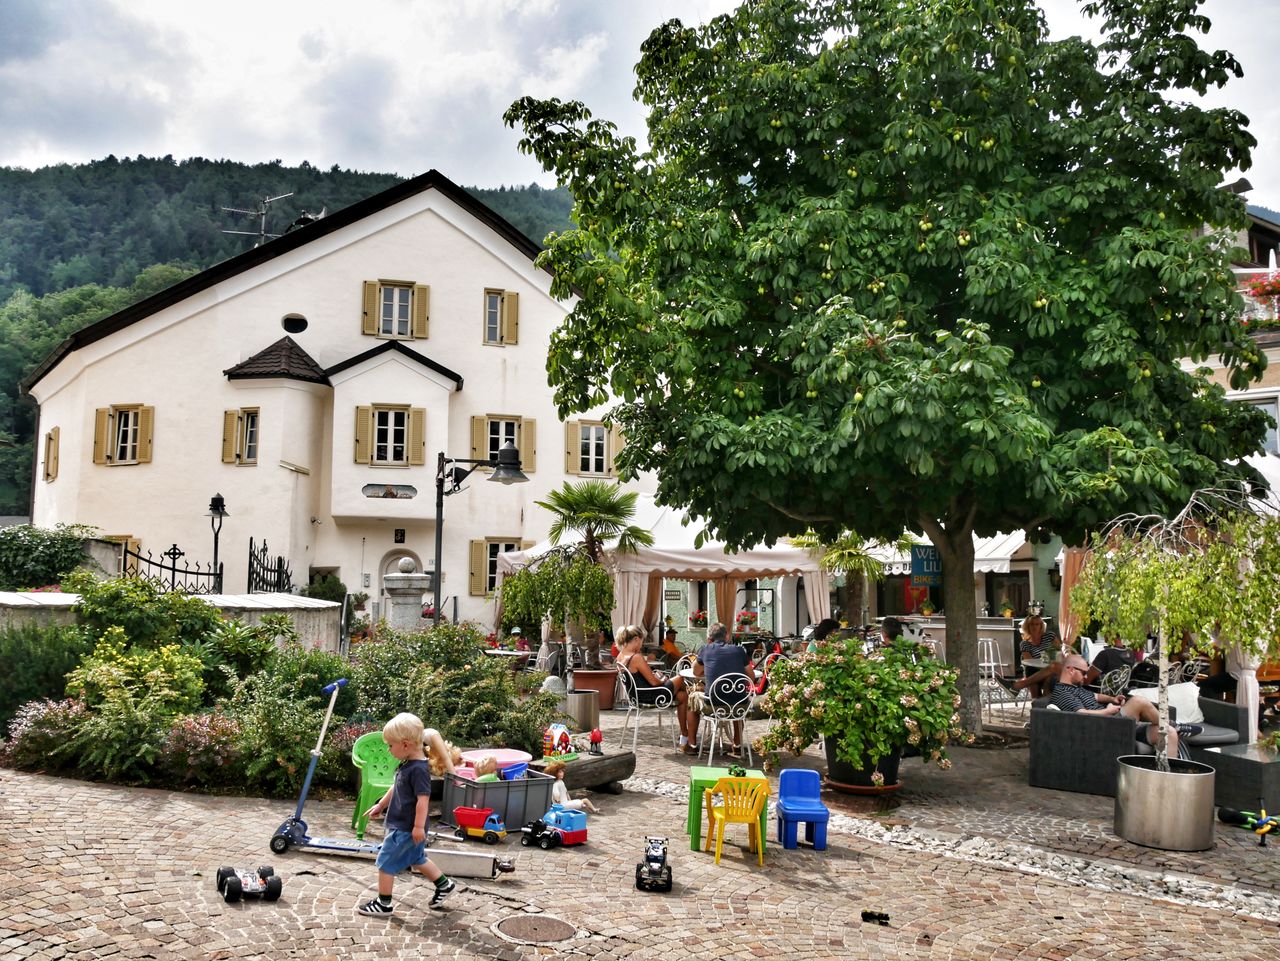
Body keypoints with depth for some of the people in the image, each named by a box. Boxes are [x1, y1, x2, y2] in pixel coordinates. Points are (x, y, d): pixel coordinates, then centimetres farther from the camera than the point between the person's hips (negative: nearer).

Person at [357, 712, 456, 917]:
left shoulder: (419, 769, -24)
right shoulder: (406, 764, 5)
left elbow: (423, 799, -26)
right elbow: (395, 788, 20)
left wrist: (419, 826, -25)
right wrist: (381, 805, 28)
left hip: (405, 828, -10)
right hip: (402, 825, 10)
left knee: (386, 862, 1)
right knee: (417, 859, 23)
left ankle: (383, 904, 13)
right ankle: (444, 884, 35)